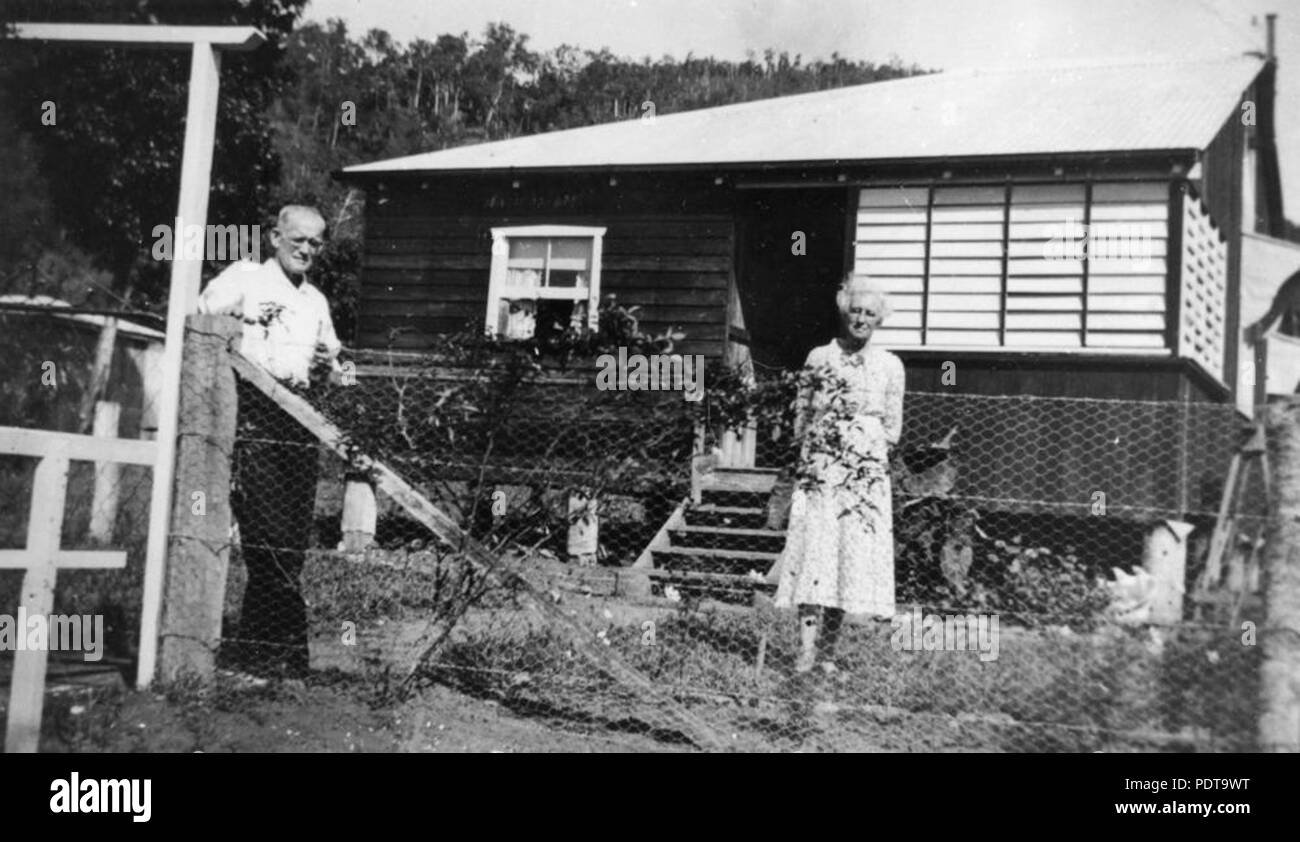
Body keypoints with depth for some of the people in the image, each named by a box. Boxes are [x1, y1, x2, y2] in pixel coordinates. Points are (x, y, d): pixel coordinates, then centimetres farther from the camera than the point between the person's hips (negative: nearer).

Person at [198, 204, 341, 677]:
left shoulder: (316, 301, 24)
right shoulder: (244, 277, 7)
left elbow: (331, 373, 25)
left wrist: (327, 368, 3)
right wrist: (243, 322, -15)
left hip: (300, 420, 6)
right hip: (253, 412, -6)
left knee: (293, 541, 2)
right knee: (268, 534, -10)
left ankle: (255, 646, 12)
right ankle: (285, 645, -3)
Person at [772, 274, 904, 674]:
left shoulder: (890, 366, 7)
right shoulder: (818, 358, 6)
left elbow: (893, 430, 10)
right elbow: (801, 419, 9)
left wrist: (865, 439, -2)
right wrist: (822, 440, -4)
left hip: (866, 475, 1)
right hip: (818, 471, -1)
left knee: (854, 554, -1)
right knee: (813, 551, -9)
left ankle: (828, 649, 9)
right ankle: (807, 648, -9)